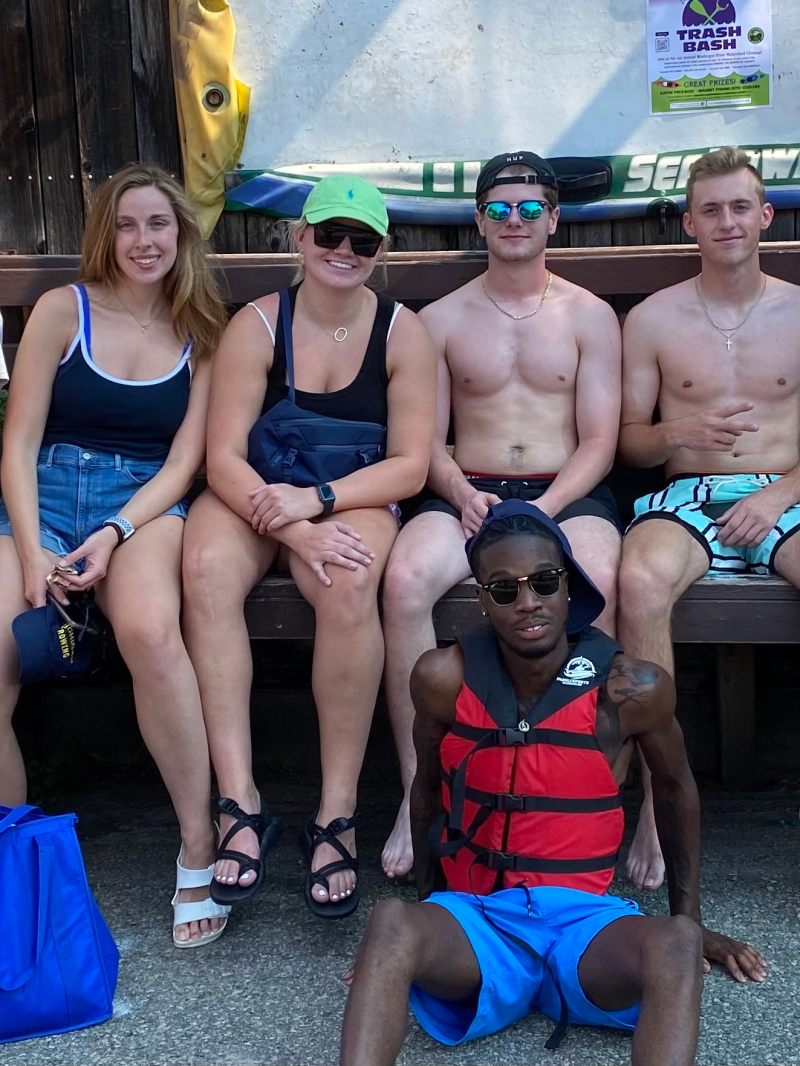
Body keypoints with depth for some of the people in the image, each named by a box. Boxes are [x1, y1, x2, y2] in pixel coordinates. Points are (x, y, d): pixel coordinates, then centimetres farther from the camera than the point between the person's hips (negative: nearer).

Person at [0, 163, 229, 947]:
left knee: (149, 628, -36)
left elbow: (184, 458, 5)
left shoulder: (202, 333, 12)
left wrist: (115, 534, -12)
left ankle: (199, 852, -24)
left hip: (144, 502, 0)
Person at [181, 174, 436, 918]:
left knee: (348, 584, -36)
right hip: (254, 498, 1)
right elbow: (224, 457, -10)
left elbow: (410, 465, -4)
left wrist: (316, 500, -20)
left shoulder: (402, 332, 0)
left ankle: (336, 814, -25)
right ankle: (240, 802, -30)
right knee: (208, 569, -34)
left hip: (354, 501, 0)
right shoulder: (257, 324, -2)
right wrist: (295, 530, -26)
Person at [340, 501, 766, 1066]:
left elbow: (676, 787, 10)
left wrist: (692, 919, 17)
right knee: (393, 922, -33)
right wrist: (429, 901, 17)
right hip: (475, 913, 0)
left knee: (674, 944, -32)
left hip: (583, 916, 0)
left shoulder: (631, 688, -10)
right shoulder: (445, 678, -9)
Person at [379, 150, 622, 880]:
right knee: (405, 577, -32)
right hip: (468, 493, 1)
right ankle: (419, 790, -25)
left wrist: (541, 510, -14)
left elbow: (599, 442, 4)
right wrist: (465, 496, -12)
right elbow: (428, 440, 9)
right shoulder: (442, 319, 15)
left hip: (567, 494, -1)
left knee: (595, 578, -37)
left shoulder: (590, 316, 12)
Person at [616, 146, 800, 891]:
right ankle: (658, 792, -26)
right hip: (689, 497, -1)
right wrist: (678, 431, -13)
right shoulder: (652, 319, 10)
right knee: (640, 581, -36)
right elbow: (628, 441, 9)